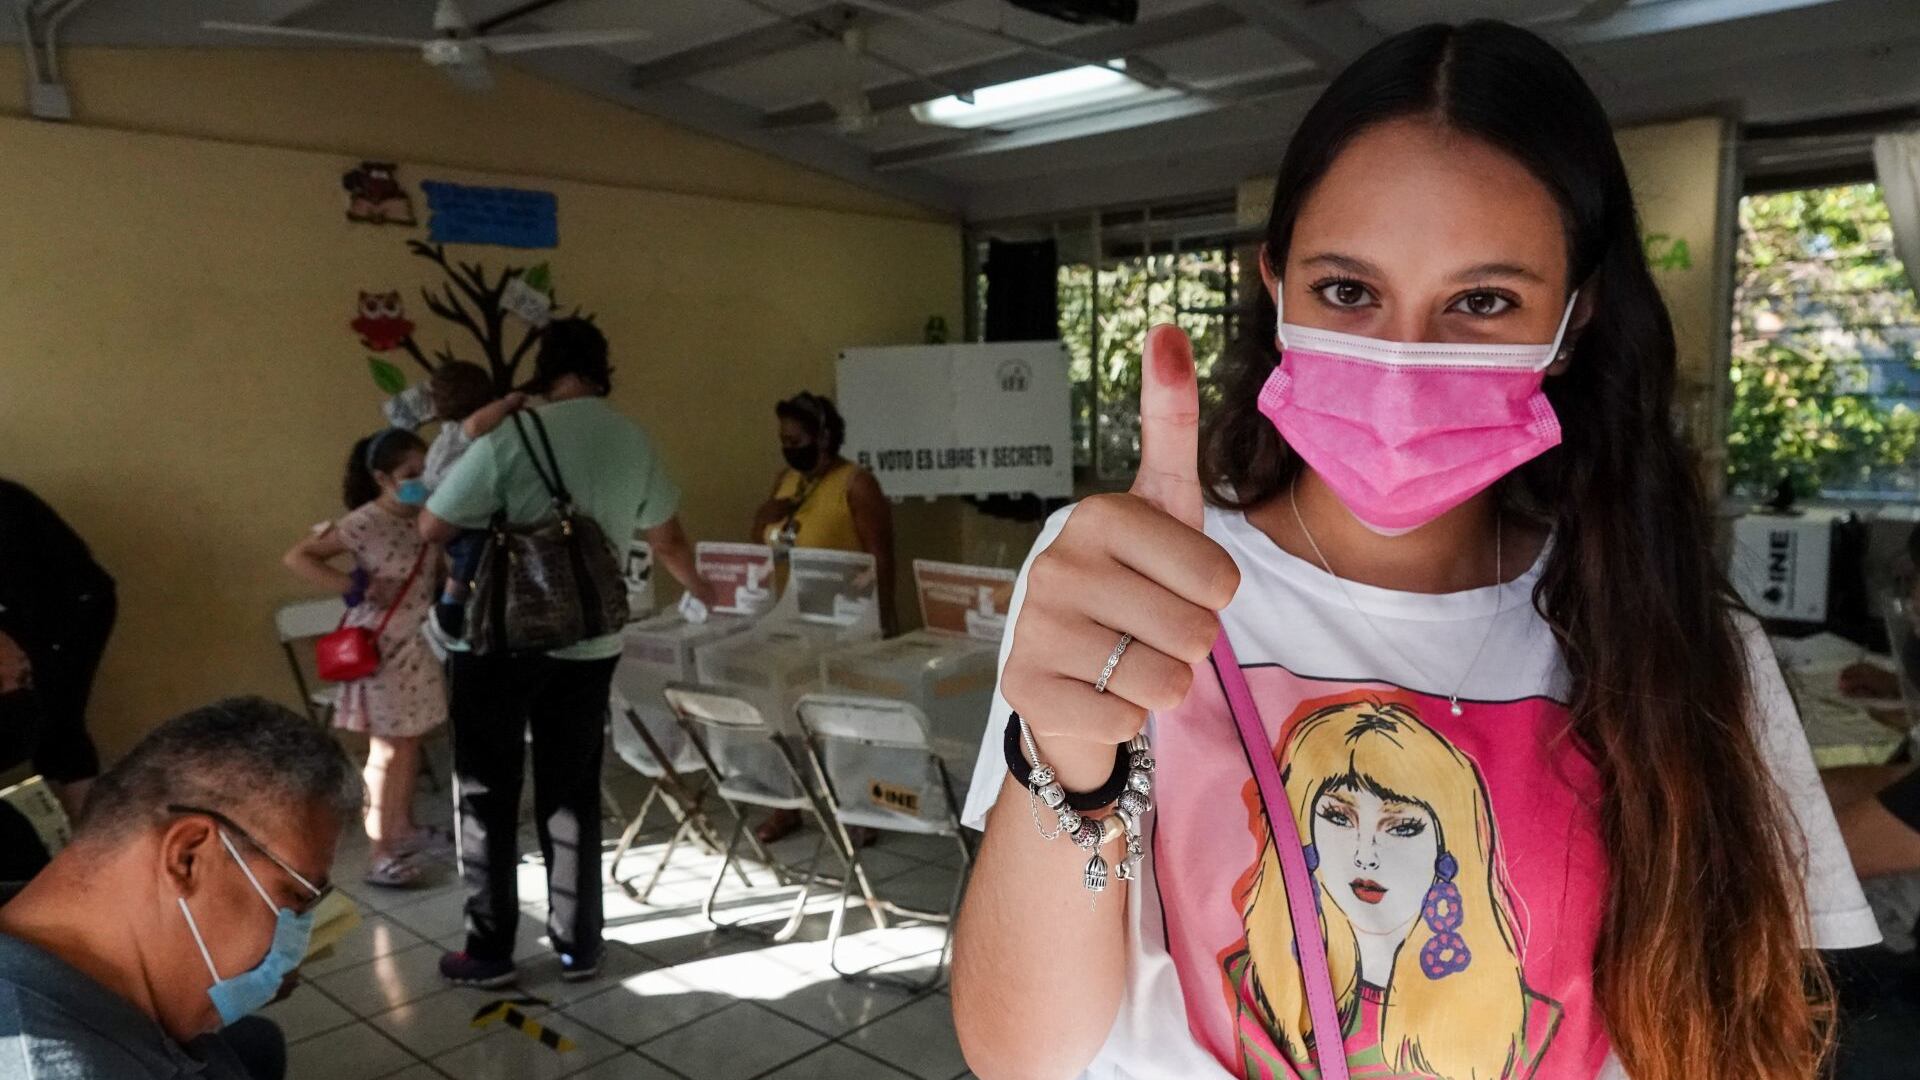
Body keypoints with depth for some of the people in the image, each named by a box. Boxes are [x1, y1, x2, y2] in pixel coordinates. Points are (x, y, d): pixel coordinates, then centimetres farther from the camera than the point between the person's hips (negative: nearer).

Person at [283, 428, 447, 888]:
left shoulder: (424, 518, 0)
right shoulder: (365, 523, -19)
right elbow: (297, 557, -19)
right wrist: (354, 586, -25)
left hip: (418, 644, 7)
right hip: (381, 647, -7)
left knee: (410, 744, 17)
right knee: (387, 751, 0)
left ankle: (404, 829, 34)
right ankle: (380, 854, 11)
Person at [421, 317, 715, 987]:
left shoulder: (511, 436, -13)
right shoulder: (635, 444, 3)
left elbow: (432, 529, -10)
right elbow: (668, 540, 17)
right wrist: (699, 589, 36)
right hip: (588, 644, 4)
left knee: (487, 795, 10)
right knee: (572, 795, 14)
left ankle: (490, 952, 17)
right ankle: (578, 946, 22)